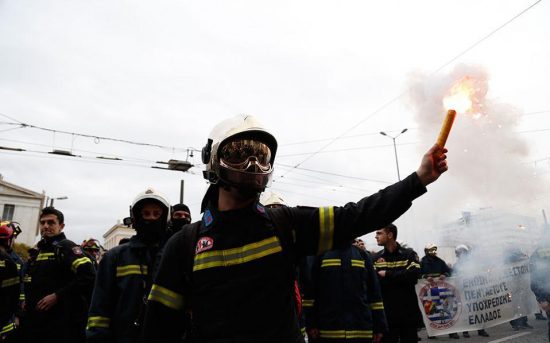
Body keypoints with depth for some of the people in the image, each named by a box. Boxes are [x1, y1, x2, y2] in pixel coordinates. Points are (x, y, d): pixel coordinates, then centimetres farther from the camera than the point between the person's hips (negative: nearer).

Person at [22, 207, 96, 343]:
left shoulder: (67, 247, -9)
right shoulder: (39, 250, 17)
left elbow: (88, 275, -23)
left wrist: (58, 295, -21)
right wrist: (28, 301, 11)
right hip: (34, 320, 8)